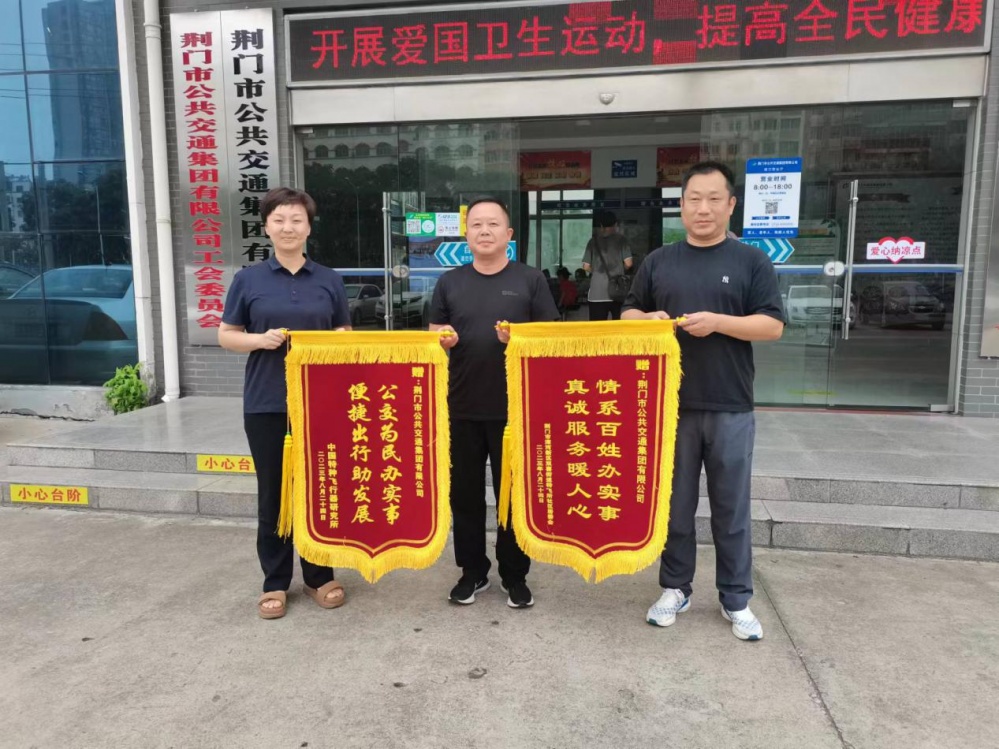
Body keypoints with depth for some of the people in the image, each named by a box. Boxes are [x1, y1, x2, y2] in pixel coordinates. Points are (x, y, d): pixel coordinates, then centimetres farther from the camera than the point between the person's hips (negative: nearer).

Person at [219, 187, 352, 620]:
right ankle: (275, 582, 22)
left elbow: (345, 336, 12)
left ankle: (319, 575, 25)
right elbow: (226, 336, 6)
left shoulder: (329, 280, 6)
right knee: (272, 493, 7)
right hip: (266, 403, -1)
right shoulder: (248, 279, 3)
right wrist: (260, 340, -14)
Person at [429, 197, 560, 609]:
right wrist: (443, 339, -10)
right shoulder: (449, 282, 10)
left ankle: (515, 576, 22)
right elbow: (433, 337, 13)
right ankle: (472, 571, 27)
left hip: (514, 407, -2)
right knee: (465, 493, 11)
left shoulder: (531, 280, 2)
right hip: (462, 407, 3)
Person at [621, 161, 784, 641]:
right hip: (671, 404, 2)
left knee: (731, 508, 8)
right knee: (675, 505, 11)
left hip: (730, 409, -1)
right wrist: (648, 320, -10)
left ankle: (736, 599, 23)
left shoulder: (751, 262, 2)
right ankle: (674, 589, 26)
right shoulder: (658, 262, 9)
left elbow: (773, 325, -3)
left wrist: (718, 322, -18)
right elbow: (628, 315, 13)